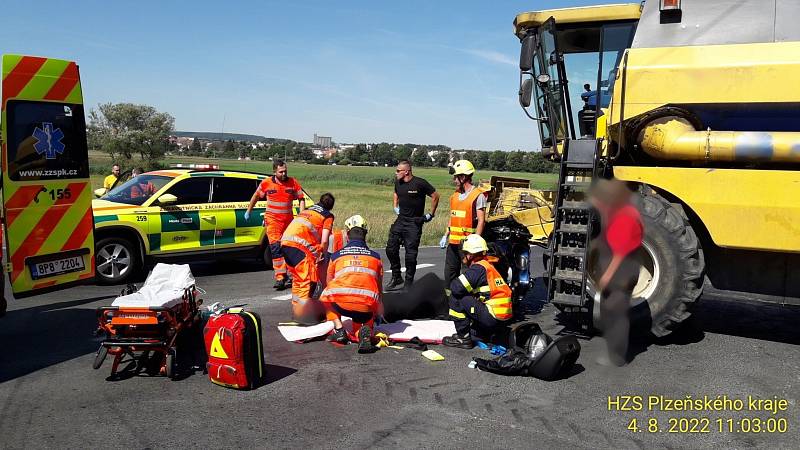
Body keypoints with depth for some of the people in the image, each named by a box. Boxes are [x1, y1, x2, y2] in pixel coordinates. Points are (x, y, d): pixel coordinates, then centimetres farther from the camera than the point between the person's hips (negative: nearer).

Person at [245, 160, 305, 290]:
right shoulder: (267, 183, -3)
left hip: (288, 220, 2)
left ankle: (284, 274, 32)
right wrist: (248, 212, 19)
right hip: (272, 219, -2)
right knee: (276, 247, -15)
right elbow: (256, 196, 13)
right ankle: (280, 277, -18)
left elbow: (301, 199, 6)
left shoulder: (293, 183, -2)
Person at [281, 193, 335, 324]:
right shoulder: (328, 216, 12)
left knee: (297, 278, 19)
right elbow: (324, 241, 0)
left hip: (285, 241, 7)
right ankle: (303, 314, -8)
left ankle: (296, 310, 26)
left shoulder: (307, 210, 30)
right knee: (308, 280, -4)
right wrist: (322, 256, 13)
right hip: (299, 244, -7)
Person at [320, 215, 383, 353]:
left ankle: (339, 330, 14)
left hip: (341, 303, 0)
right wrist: (378, 313, 50)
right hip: (366, 307, 0)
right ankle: (364, 331, -4)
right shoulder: (376, 257, 24)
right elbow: (379, 289, 34)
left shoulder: (336, 256, 22)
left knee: (326, 297, 32)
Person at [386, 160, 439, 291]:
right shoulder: (398, 182, 7)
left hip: (415, 222, -6)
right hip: (400, 220, 6)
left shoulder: (420, 183, -13)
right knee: (391, 248, 1)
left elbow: (435, 196, -6)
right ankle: (396, 277, 17)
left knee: (411, 253, -3)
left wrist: (431, 214, -2)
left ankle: (409, 282, 10)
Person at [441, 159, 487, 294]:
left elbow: (481, 221, -11)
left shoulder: (478, 195, -8)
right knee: (450, 272, 12)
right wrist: (446, 236, 15)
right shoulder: (455, 195, 15)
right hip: (453, 241, 8)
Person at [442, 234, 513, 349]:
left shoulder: (478, 268, -11)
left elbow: (456, 287, -16)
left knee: (456, 297, -5)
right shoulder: (490, 265, 16)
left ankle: (463, 337, -2)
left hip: (493, 317, -9)